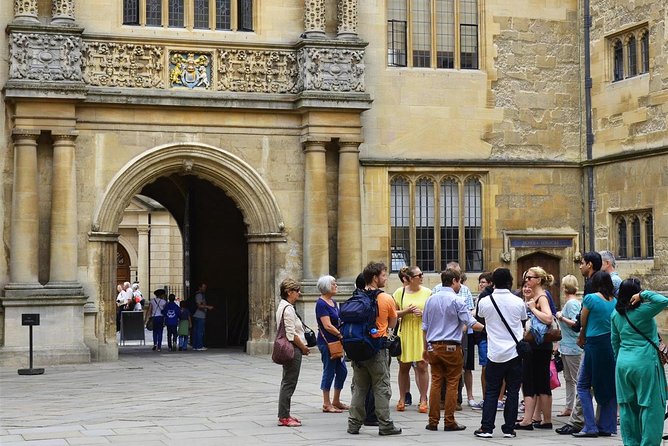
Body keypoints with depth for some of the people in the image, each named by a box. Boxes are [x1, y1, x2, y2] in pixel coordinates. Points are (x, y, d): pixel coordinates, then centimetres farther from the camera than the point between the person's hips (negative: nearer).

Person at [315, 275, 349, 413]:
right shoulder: (321, 304, -14)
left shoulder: (333, 302, 14)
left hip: (336, 342, 9)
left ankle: (336, 401, 23)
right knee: (329, 371, -3)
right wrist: (341, 335, -17)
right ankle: (326, 404, 6)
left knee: (342, 371, 12)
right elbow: (327, 325, -20)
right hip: (327, 342, -9)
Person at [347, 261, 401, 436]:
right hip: (378, 348, -4)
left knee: (358, 387, 12)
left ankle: (354, 423, 13)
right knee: (381, 388, 3)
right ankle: (385, 425, 5)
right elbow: (392, 324, 3)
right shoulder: (387, 299, -8)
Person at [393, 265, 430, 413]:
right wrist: (406, 311, -12)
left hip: (422, 333, -1)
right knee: (404, 366, 6)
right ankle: (402, 399, 17)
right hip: (405, 333, 1)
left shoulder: (427, 292, 4)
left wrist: (423, 313, -11)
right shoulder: (400, 292, 4)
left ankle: (423, 400, 3)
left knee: (422, 365, -4)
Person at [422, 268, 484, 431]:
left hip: (433, 346, 5)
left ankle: (433, 421, 7)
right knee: (452, 384, 2)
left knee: (436, 382, 7)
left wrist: (425, 348, 21)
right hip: (451, 346, -5)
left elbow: (425, 327, 14)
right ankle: (449, 422, 4)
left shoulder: (430, 300, 9)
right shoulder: (457, 301, -8)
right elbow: (472, 324, -12)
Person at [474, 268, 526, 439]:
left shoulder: (485, 302, -4)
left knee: (491, 392, 7)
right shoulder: (518, 302, -4)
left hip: (495, 354, 0)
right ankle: (509, 429, 8)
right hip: (515, 352, 0)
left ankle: (486, 428, 5)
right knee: (512, 392, 6)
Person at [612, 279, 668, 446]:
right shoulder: (643, 311, -12)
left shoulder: (616, 314, 7)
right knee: (651, 406, 0)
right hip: (645, 362, -6)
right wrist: (644, 294, -15)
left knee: (628, 406, 11)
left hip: (623, 363, 6)